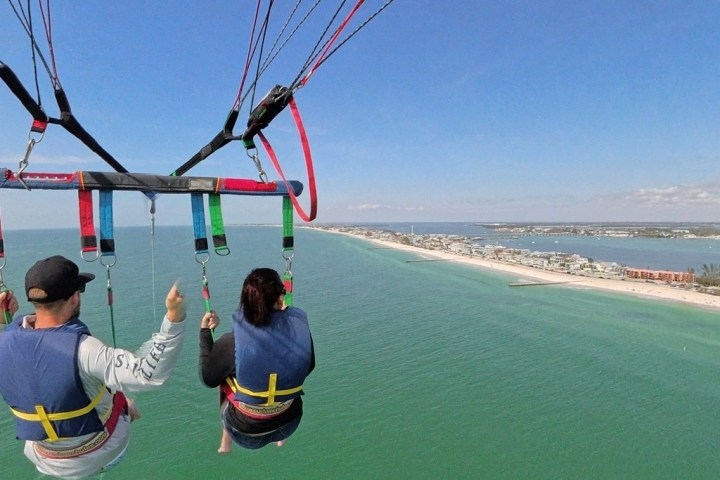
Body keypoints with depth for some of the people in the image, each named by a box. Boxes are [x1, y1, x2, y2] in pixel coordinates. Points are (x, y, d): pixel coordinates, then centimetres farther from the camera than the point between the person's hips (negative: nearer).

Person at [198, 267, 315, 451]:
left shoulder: (232, 342, -28)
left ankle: (226, 442, 43)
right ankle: (279, 438, 44)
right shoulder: (300, 328, -22)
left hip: (245, 431, -1)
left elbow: (207, 378, -9)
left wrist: (205, 332, -2)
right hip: (288, 424, 2)